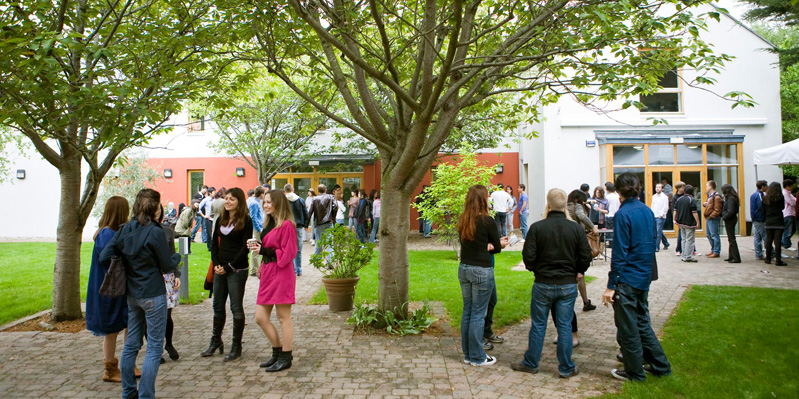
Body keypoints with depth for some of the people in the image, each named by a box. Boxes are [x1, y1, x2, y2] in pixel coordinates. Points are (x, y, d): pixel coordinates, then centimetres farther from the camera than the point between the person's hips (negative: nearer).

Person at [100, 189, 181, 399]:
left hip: (132, 294, 7)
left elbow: (104, 257, 2)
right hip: (153, 295, -7)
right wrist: (177, 257, 10)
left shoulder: (124, 230, 1)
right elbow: (167, 266, -10)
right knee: (154, 347, 2)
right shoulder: (155, 232, -17)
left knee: (131, 344, 17)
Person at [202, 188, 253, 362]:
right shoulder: (221, 219, 11)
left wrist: (229, 267, -12)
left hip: (237, 270, -6)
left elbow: (245, 248, -11)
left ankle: (236, 346, 11)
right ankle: (216, 341, 29)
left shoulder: (245, 221, -7)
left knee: (236, 307, 1)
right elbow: (214, 243, 12)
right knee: (218, 306, 14)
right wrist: (216, 264, -2)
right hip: (220, 269, 6)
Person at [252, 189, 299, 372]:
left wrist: (264, 251, -15)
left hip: (281, 274, -9)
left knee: (283, 317, 2)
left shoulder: (286, 225, -13)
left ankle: (285, 358, 14)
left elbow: (288, 253, -16)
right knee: (260, 317, 11)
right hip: (268, 274, 9)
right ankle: (277, 352, 26)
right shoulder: (269, 224, 15)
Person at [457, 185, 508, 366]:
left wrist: (488, 245, 5)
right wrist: (500, 243, 17)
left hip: (464, 268, 7)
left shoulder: (463, 220, 5)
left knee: (467, 311, 14)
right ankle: (477, 357, 12)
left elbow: (467, 242, 9)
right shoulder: (487, 221, -14)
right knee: (478, 314, 2)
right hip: (481, 271, -6)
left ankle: (467, 354, 24)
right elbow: (497, 247, -4)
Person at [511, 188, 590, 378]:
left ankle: (530, 363, 22)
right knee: (564, 326, 9)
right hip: (568, 285, 1)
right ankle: (566, 368, 18)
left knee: (538, 325, 10)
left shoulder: (537, 227, -11)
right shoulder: (577, 228, -5)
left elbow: (528, 257, -11)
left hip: (543, 284, -1)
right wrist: (577, 272, 15)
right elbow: (586, 257, -2)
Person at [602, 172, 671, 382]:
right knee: (642, 322, 20)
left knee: (627, 327, 5)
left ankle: (634, 372, 16)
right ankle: (660, 365, 27)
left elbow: (619, 252, -18)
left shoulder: (623, 214, -16)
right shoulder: (648, 211, 6)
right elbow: (652, 243, 14)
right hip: (644, 277, 8)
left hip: (627, 279, -8)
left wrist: (611, 285, -15)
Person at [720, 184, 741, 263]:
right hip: (732, 219, 10)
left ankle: (736, 258, -3)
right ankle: (731, 256, 23)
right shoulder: (732, 198, 11)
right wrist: (723, 216, 6)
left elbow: (730, 212, -24)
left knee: (732, 239, -5)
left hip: (729, 220, -10)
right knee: (731, 239, 16)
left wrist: (723, 217, -11)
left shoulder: (730, 199, -19)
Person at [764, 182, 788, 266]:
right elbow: (782, 207, 7)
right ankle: (778, 260, -3)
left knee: (768, 241, 10)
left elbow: (763, 211, 6)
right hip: (778, 222, -3)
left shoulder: (765, 198, 1)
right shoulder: (780, 197, -8)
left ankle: (768, 259, 16)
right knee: (777, 241, -4)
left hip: (768, 222, 3)